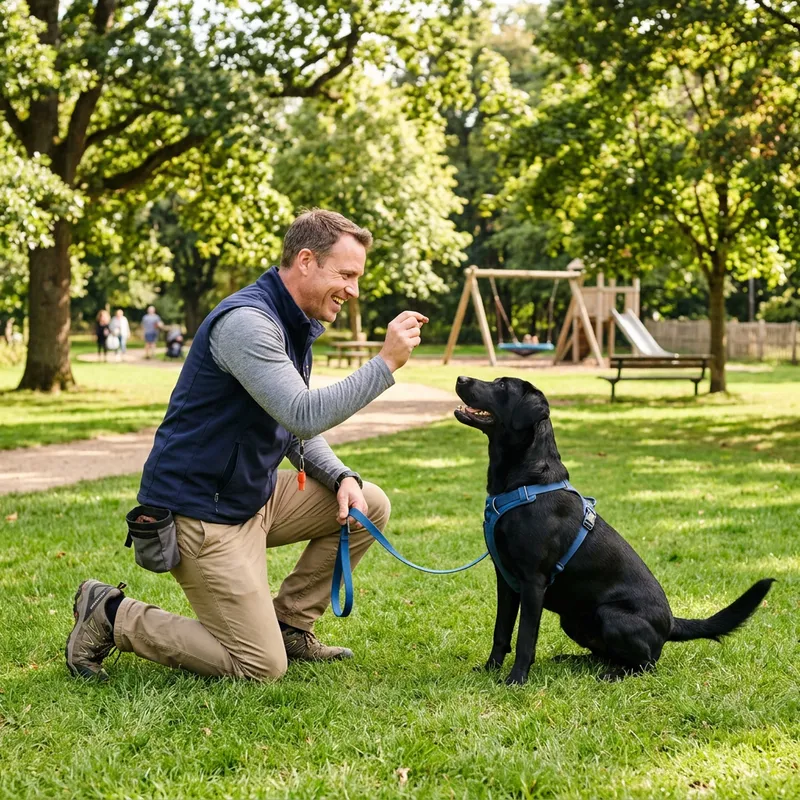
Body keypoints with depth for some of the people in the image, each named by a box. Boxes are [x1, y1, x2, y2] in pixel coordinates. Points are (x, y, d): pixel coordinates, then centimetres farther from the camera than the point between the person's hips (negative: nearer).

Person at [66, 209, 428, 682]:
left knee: (370, 506, 4)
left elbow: (298, 428, 16)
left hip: (254, 494, 10)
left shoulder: (296, 326, 9)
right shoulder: (247, 323, -23)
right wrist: (386, 363, -29)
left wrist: (342, 477, -2)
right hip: (201, 512, -10)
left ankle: (290, 626, 15)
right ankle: (112, 617, 4)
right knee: (262, 667, -8)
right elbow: (304, 417, -32)